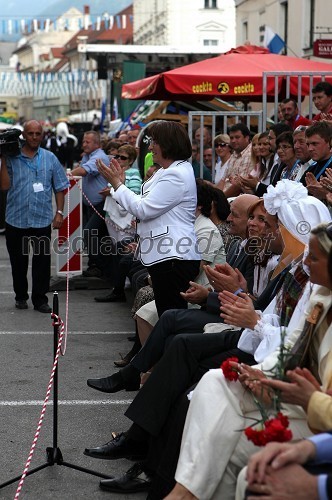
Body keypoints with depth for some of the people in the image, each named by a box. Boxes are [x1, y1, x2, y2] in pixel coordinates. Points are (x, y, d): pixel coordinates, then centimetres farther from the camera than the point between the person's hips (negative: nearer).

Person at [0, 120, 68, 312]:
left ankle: (40, 299, 11)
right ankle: (21, 296, 26)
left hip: (42, 219, 0)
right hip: (16, 219, 0)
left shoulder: (50, 158, 5)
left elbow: (60, 187, 7)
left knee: (43, 261, 1)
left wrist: (60, 212, -1)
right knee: (18, 261, 10)